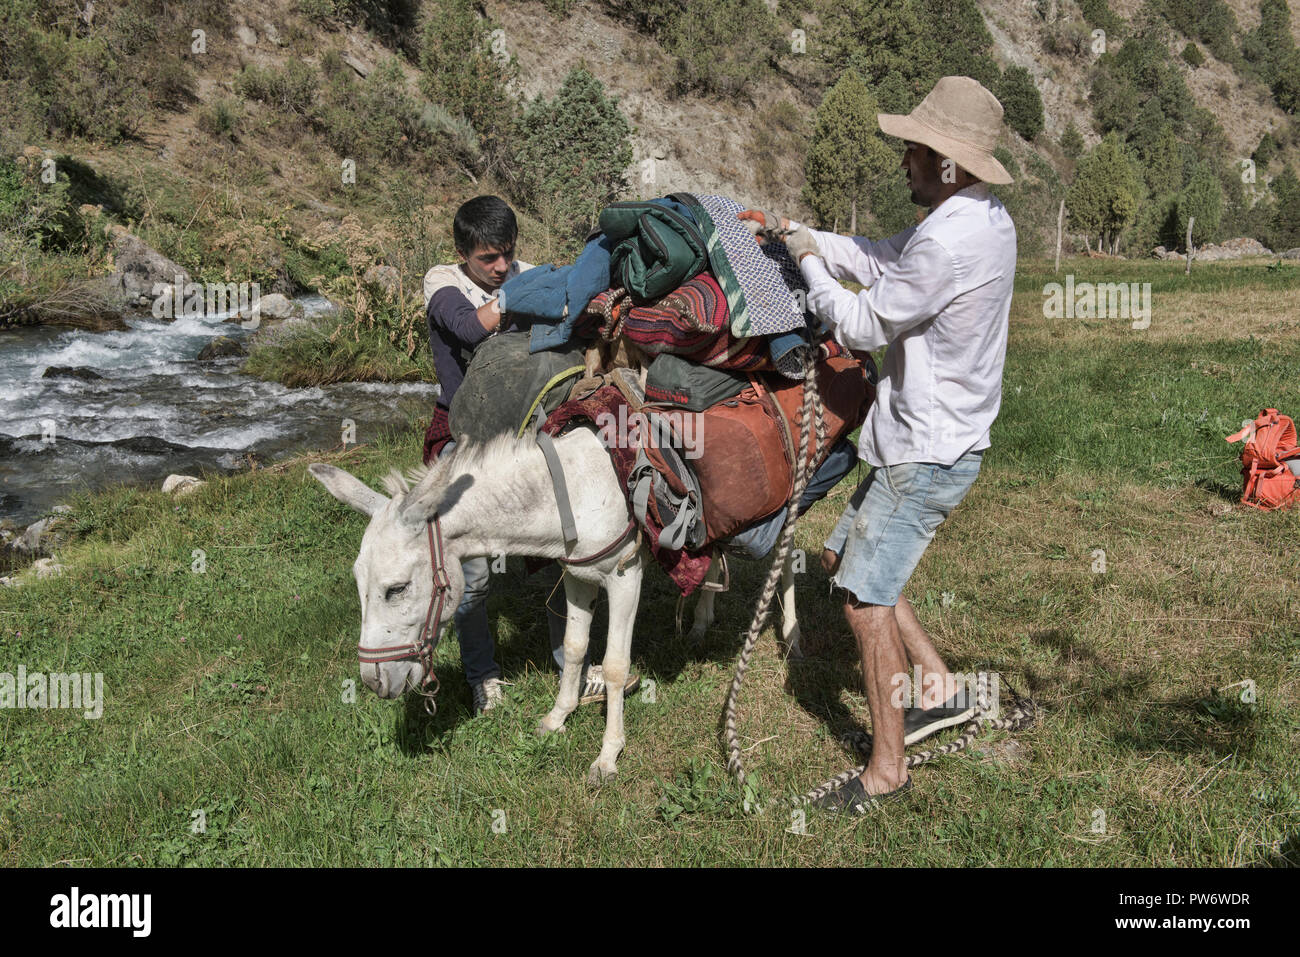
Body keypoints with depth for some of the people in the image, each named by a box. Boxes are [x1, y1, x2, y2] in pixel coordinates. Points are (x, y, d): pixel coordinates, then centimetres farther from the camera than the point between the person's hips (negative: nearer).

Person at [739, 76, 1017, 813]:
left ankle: (889, 767, 10)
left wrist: (809, 261, 0)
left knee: (866, 595, -3)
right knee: (845, 557, 19)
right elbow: (881, 260, 15)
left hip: (928, 453, -10)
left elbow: (865, 325, -15)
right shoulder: (986, 218, 7)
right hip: (938, 438, 10)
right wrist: (797, 233, 10)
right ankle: (941, 690, 25)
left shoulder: (950, 241, -26)